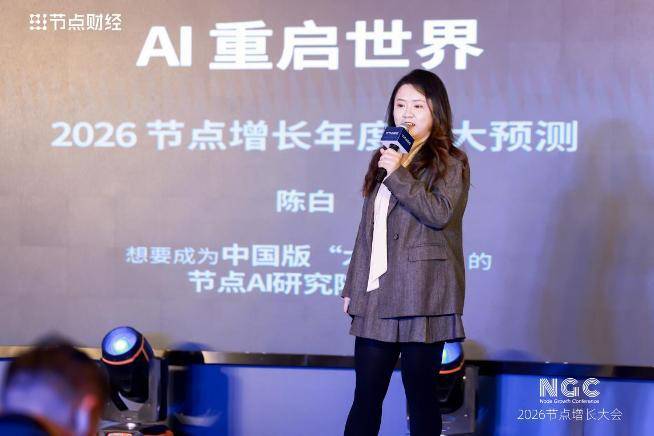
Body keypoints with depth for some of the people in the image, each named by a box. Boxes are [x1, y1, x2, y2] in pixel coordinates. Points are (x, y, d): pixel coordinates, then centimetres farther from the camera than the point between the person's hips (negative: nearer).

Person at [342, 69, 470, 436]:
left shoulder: (451, 163, 1)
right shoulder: (384, 159, 18)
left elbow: (440, 213, -17)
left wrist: (398, 174, -14)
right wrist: (353, 287, 16)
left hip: (422, 295, -5)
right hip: (377, 294, 5)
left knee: (421, 392, 1)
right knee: (366, 393, 3)